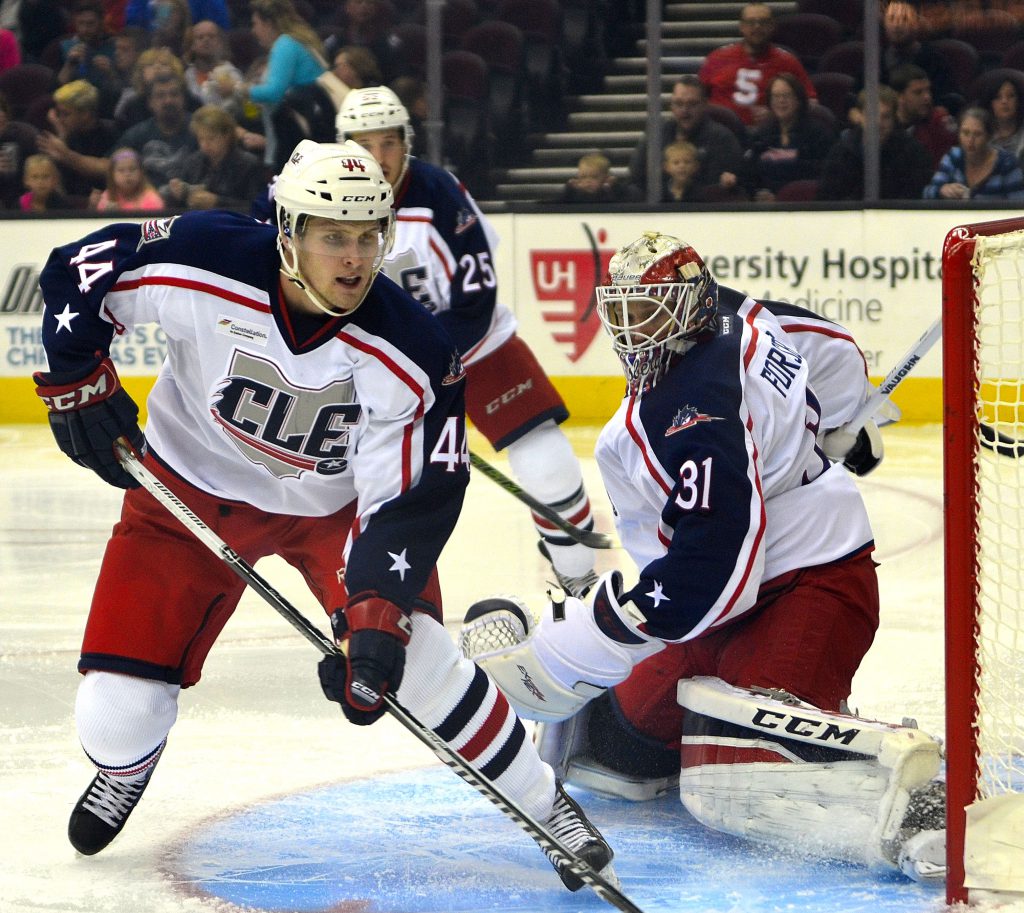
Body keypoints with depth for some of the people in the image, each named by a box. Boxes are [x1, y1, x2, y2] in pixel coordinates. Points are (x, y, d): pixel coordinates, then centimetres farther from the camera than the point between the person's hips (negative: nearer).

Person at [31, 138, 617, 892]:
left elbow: (413, 499, -25)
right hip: (190, 490, 1)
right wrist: (80, 385, -15)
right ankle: (125, 761, 36)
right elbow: (75, 273, -12)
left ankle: (547, 807, -3)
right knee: (117, 711, -4)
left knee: (410, 654, -23)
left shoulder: (411, 354, -27)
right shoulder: (202, 265, -29)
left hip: (334, 504, 0)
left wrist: (373, 615, -35)